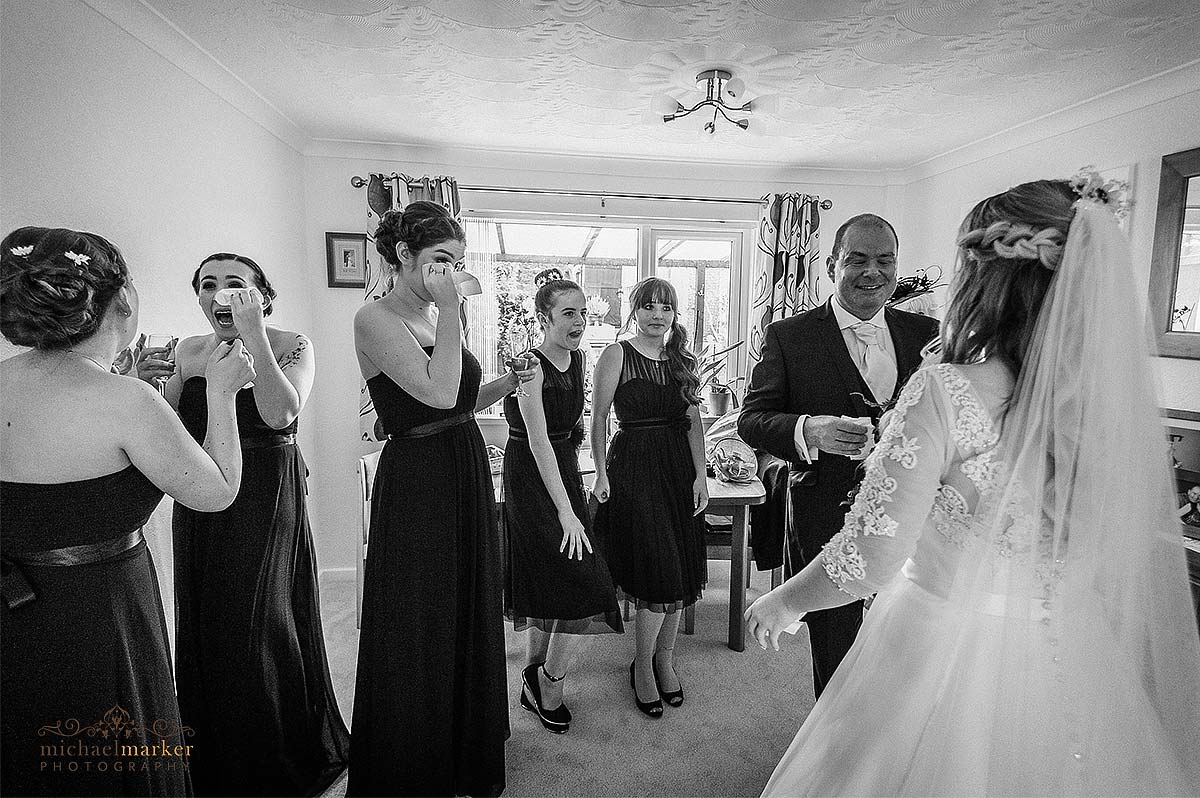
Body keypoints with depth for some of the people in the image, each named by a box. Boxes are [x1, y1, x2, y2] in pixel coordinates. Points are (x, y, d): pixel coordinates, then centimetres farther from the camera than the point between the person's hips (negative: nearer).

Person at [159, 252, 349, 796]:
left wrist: (252, 334, -24)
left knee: (258, 632, 2)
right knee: (205, 628, 16)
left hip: (267, 503, -5)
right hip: (200, 506, 5)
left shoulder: (290, 344, -7)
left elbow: (280, 414, -23)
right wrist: (144, 385, -6)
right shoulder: (188, 351, 8)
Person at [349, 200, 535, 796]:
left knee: (470, 617, 21)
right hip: (416, 485, -8)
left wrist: (509, 381, 3)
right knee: (417, 634, 7)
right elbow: (438, 393, -26)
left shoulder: (439, 317, 11)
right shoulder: (375, 320, -13)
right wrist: (449, 309, -22)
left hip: (467, 478, 8)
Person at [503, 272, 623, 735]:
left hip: (564, 471, 8)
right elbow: (539, 443, -23)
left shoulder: (578, 360, 5)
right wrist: (565, 512, -24)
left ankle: (535, 677, 33)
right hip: (530, 477, -8)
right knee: (583, 584, -8)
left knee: (549, 581, 15)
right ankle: (549, 688, 13)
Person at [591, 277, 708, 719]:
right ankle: (643, 667, 17)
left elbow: (693, 421, 9)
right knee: (657, 575, -6)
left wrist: (701, 474, 2)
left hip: (680, 468, 5)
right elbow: (599, 418, -5)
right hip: (633, 468, -5)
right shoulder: (616, 355, -3)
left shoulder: (682, 360, 11)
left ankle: (664, 659, 29)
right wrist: (601, 473, -11)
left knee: (681, 576, 9)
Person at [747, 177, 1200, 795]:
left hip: (946, 661, -5)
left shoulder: (946, 392, -25)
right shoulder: (1129, 399, -6)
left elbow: (871, 560, -25)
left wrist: (783, 602, -8)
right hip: (1078, 669, 6)